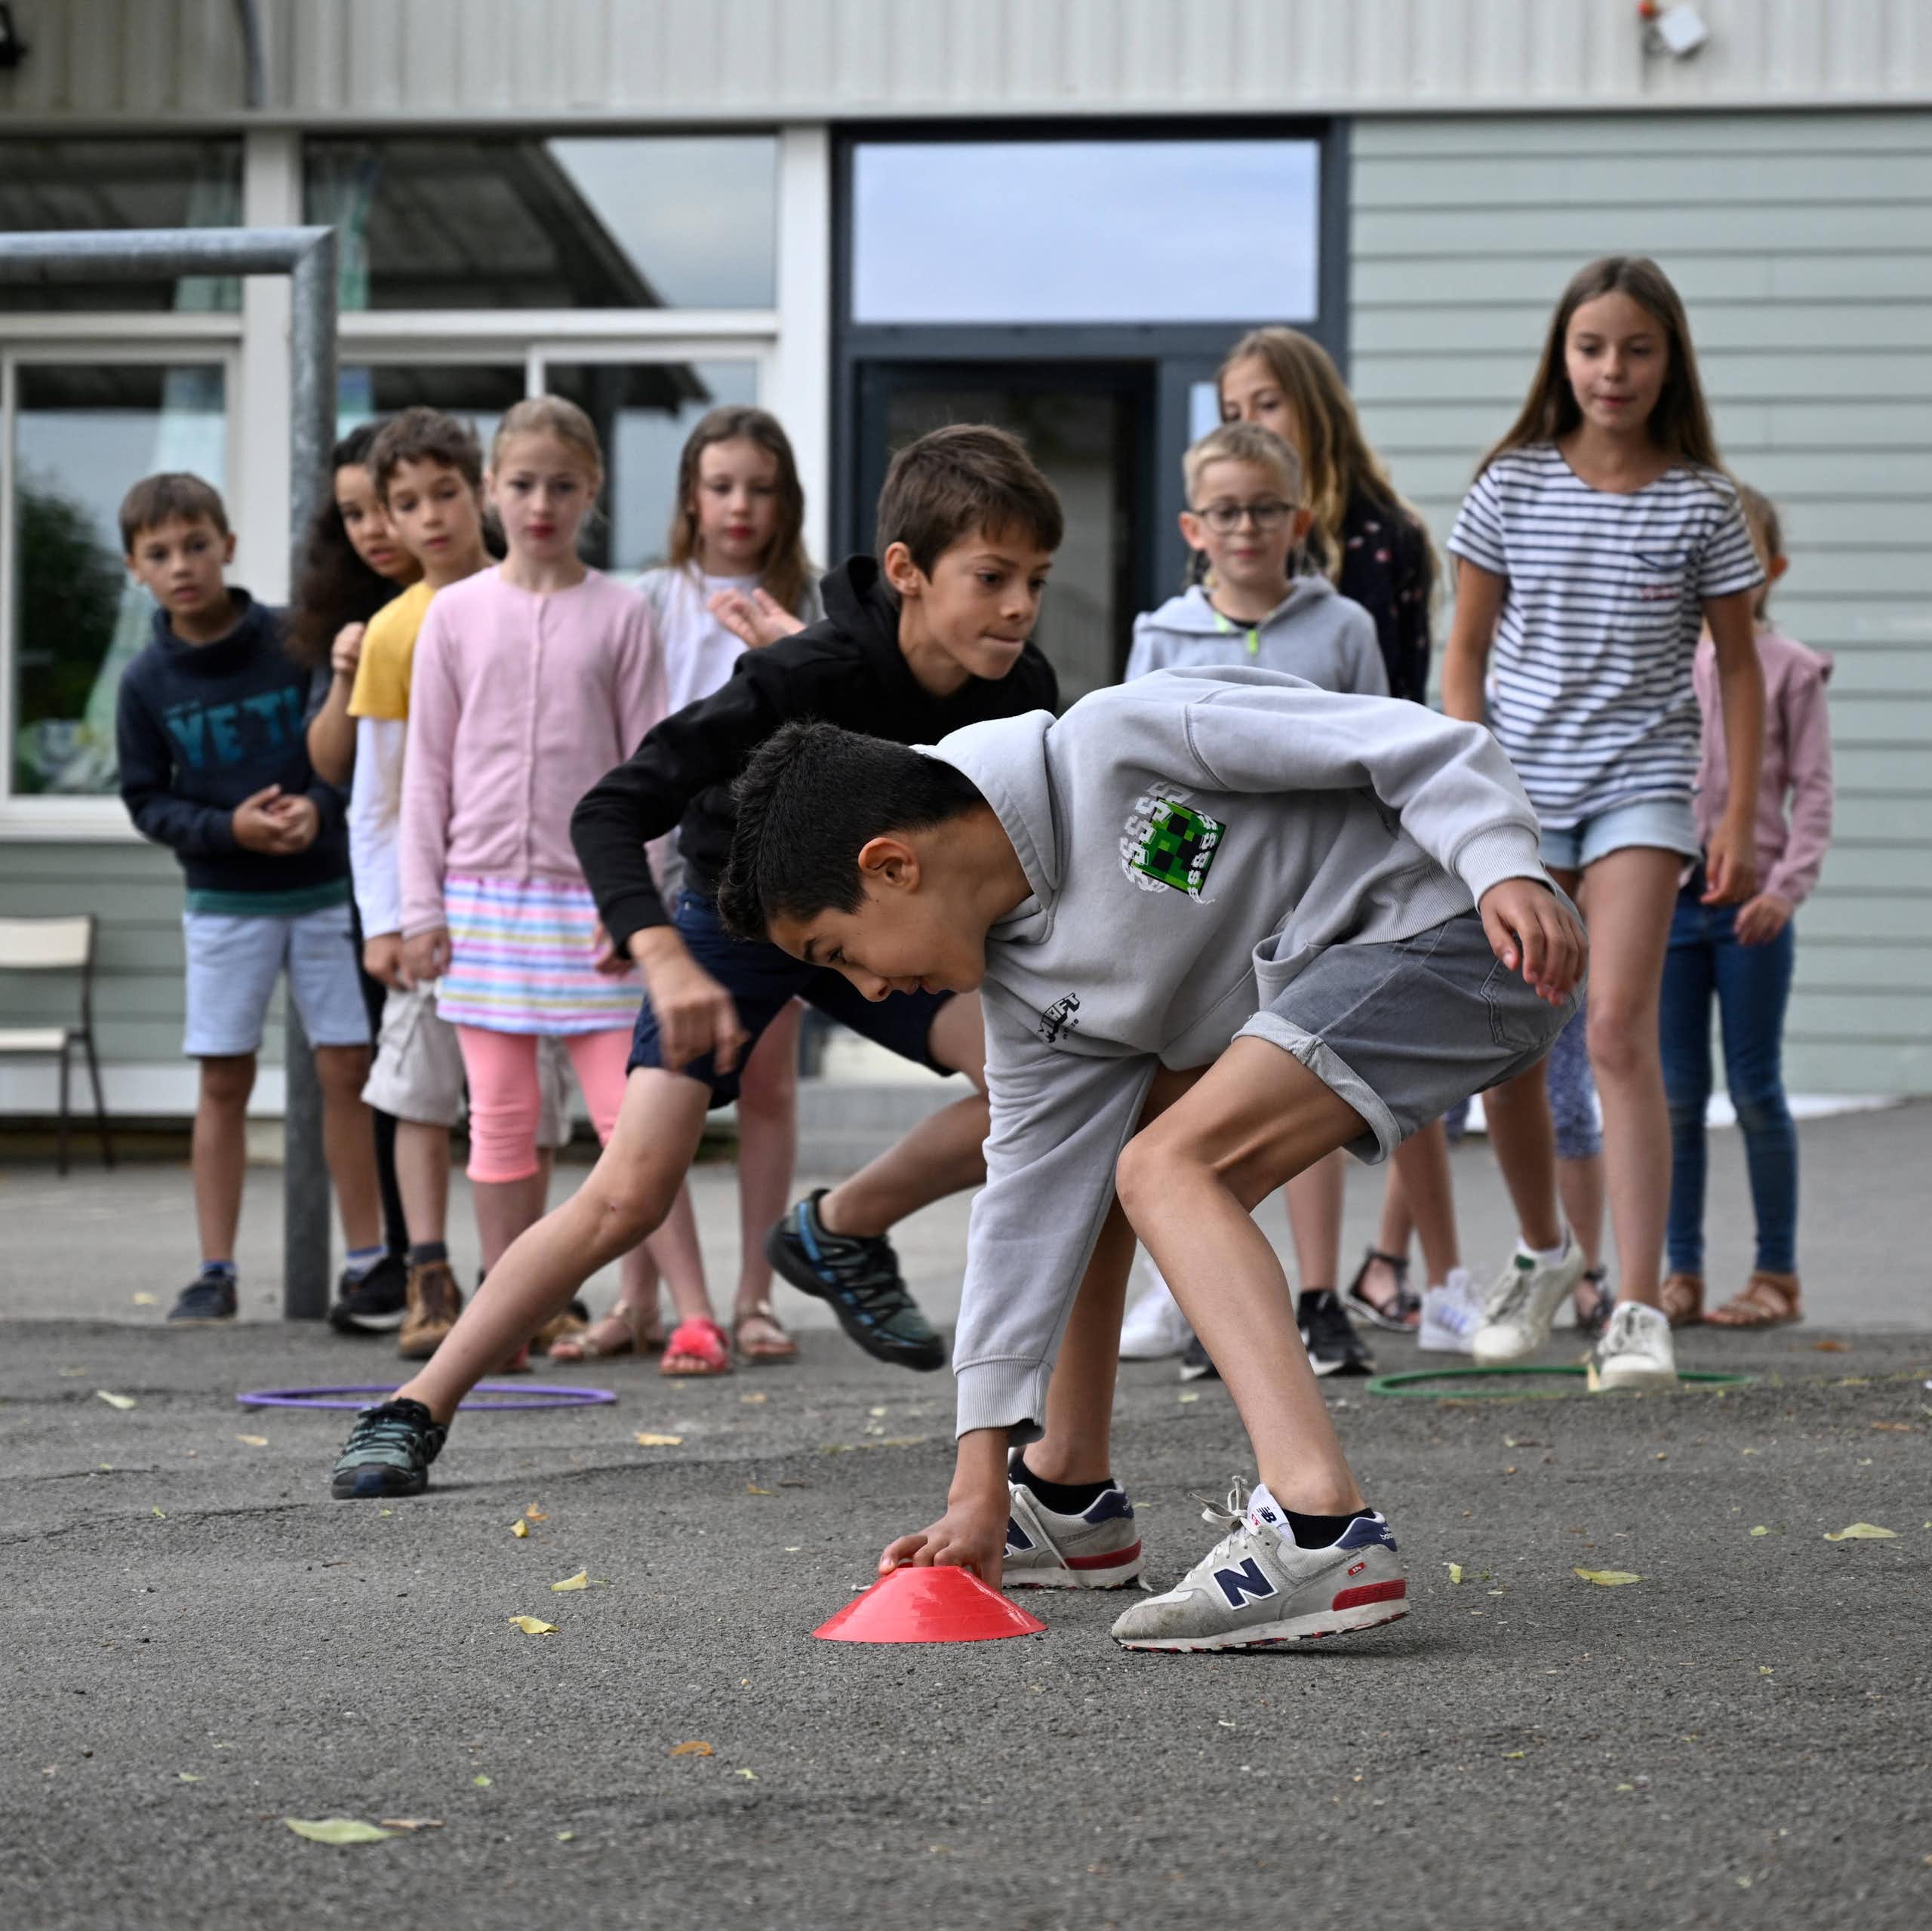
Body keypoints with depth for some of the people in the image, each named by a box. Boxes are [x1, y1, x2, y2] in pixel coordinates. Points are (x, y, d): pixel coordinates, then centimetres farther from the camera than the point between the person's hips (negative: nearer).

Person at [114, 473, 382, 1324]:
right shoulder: (148, 680, -2)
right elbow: (146, 800, 1)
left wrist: (318, 806, -19)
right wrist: (228, 828, -15)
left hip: (325, 888, -1)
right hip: (224, 902, 1)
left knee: (347, 1070, 0)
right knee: (223, 1082, 2)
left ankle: (368, 1262, 7)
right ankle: (215, 1271, 8)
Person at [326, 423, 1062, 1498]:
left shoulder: (1018, 694, -19)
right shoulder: (809, 677, -35)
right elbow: (609, 812, -38)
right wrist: (667, 963, -51)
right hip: (737, 912, -5)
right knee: (632, 1192, -18)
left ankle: (845, 1230, 7)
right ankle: (415, 1414, -9)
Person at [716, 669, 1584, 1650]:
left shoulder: (1121, 739, -19)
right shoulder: (1026, 987, 4)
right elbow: (1029, 1205, 5)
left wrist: (1504, 868, -31)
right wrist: (981, 1481, 3)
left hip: (1459, 927, -9)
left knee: (1164, 1165, -23)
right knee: (1065, 1154, 14)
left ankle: (1321, 1530, -38)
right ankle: (1069, 1494, 24)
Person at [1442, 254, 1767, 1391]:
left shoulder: (1701, 503, 0)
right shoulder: (1513, 487, 3)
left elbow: (1740, 666, 6)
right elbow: (1467, 652, 7)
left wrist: (1741, 817, 0)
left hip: (1640, 785, -2)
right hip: (1519, 785, 3)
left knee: (1621, 1029, -17)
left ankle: (1640, 1310, -18)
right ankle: (1544, 1249, 34)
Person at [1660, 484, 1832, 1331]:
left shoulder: (1789, 669, 1)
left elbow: (1811, 789, -2)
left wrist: (1787, 886, -14)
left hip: (1750, 904, -3)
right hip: (1667, 892, 3)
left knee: (1756, 1092, 1)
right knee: (1676, 1093, 4)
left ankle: (1776, 1275, 9)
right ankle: (1682, 1273, 11)